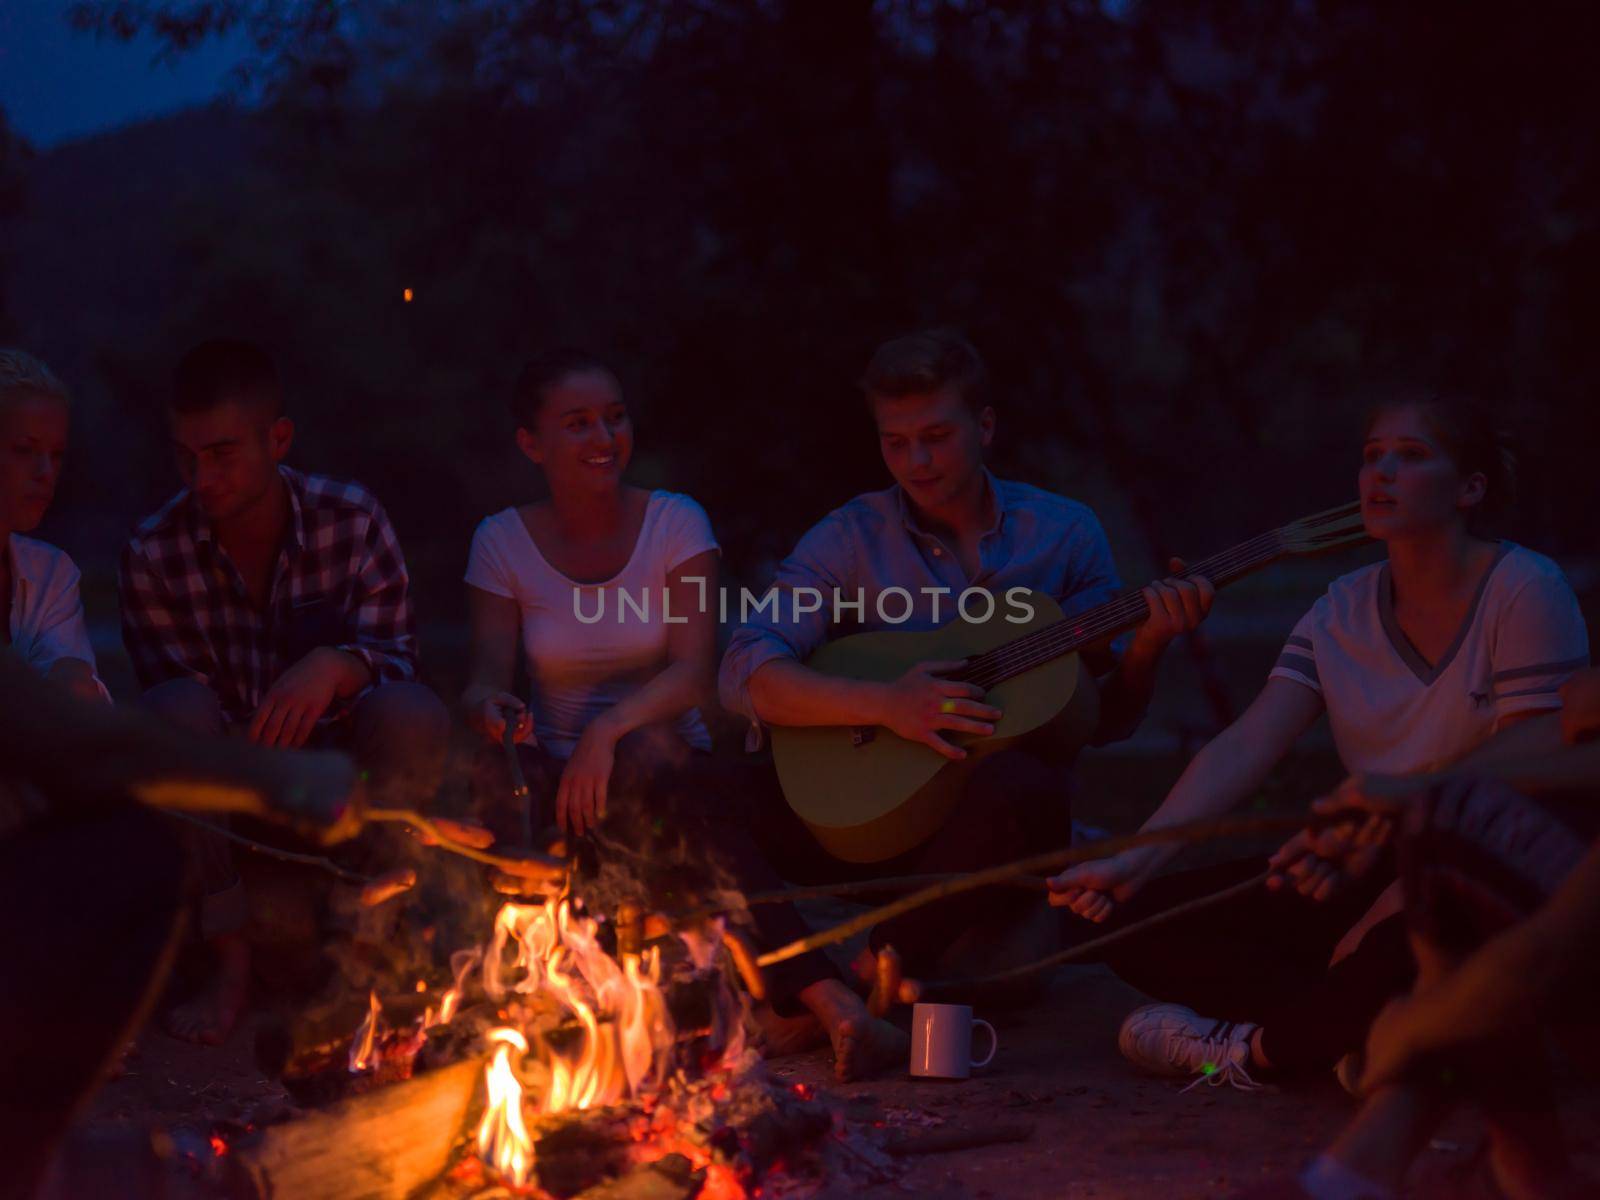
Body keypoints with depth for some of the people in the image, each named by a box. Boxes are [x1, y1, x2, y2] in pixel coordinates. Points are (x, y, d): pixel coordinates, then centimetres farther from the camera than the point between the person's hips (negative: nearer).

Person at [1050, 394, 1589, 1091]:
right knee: (1137, 916, -6)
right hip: (1382, 881, 6)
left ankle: (1258, 1047, -11)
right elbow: (1245, 747, -4)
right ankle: (1366, 1033, -17)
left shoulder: (1524, 590, -10)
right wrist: (1133, 862, -19)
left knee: (1392, 955, -42)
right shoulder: (1346, 609, 6)